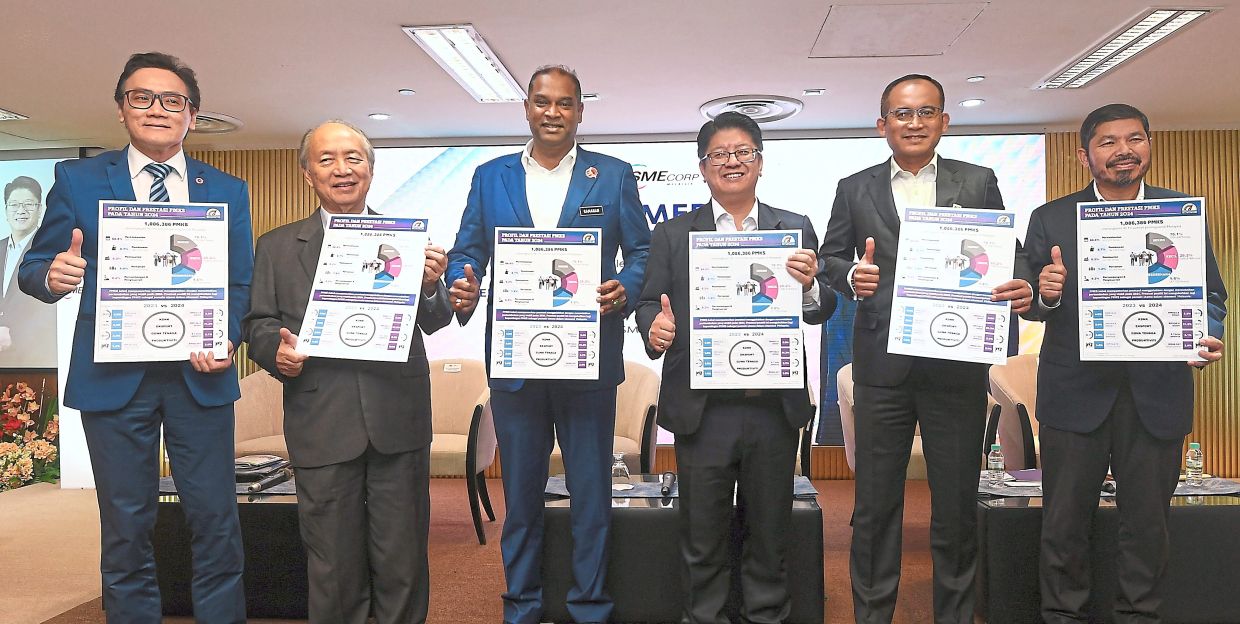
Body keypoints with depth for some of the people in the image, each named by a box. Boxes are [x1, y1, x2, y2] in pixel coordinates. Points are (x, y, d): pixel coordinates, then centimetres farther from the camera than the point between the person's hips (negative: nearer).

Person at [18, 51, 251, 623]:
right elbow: (33, 267, 5)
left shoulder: (227, 191, 8)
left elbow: (240, 285, 7)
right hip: (112, 377, 0)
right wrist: (52, 275, -19)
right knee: (126, 530, 10)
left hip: (199, 376, 1)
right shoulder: (78, 180, 6)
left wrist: (227, 341, -11)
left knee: (216, 524, 4)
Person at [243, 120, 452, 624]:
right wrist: (276, 351, -12)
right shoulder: (276, 247, 11)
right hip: (322, 425, 0)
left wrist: (430, 287, -18)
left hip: (398, 418, 0)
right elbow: (258, 322, 10)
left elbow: (434, 323, 3)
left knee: (402, 559, 8)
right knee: (333, 565, 10)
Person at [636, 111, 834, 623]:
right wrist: (655, 327, -18)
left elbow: (820, 313, 4)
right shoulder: (672, 236, 7)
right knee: (703, 538, 10)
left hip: (774, 408, 1)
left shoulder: (796, 230, 8)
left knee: (769, 534, 14)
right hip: (703, 409, -1)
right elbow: (650, 302, 4)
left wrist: (809, 283, -17)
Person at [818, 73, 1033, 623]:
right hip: (882, 366, 0)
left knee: (957, 505, 10)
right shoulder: (855, 189, 9)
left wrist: (1019, 287, -15)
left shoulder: (978, 182, 8)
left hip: (958, 365, 0)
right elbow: (830, 257, 9)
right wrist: (851, 277, -13)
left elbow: (1007, 254, 6)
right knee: (875, 505, 8)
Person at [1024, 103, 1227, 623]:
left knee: (1148, 522, 12)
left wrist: (1207, 336, -12)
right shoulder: (1050, 220, 1)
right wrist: (1045, 294, -22)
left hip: (1157, 392, 2)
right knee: (1064, 524, 7)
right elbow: (1028, 305, 1)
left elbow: (1210, 292, 7)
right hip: (1075, 392, -1)